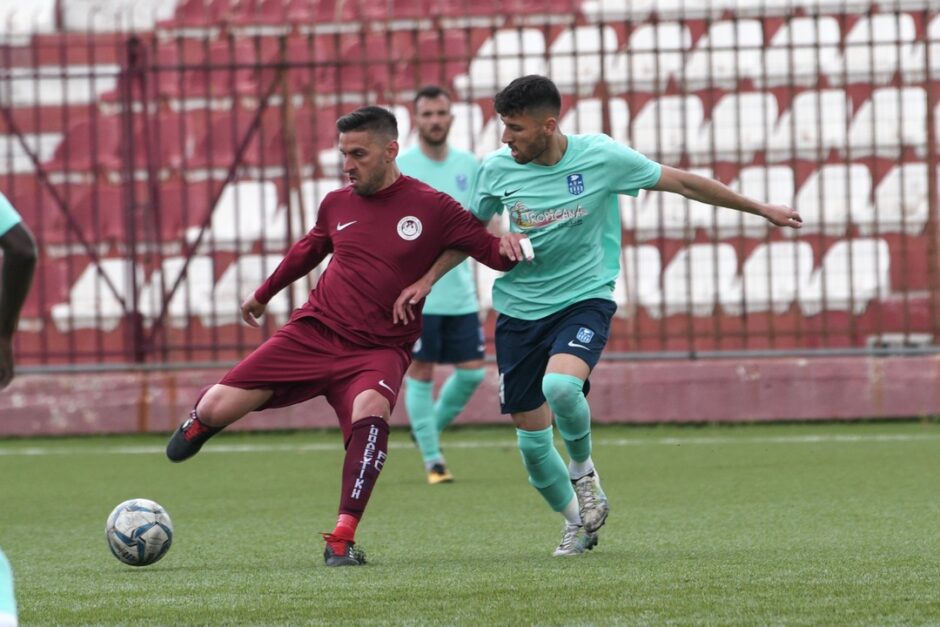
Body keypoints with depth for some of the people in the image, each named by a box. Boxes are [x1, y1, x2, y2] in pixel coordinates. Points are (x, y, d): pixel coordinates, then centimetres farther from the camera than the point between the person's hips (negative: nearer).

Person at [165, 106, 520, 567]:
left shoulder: (431, 208, -4)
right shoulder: (337, 204, 8)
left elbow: (493, 251, -4)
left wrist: (506, 248, -28)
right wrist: (263, 295, 40)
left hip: (379, 350, -3)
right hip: (313, 333, 3)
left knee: (370, 409, -37)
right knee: (216, 409, -8)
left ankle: (342, 540, -33)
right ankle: (201, 422, 34)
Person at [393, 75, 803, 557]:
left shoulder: (601, 157, -13)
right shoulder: (497, 169, -5)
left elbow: (682, 183, -2)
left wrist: (760, 209, 4)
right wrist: (427, 280, 1)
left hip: (584, 298, -3)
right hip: (519, 310, 3)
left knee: (561, 385, -32)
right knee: (531, 438, 3)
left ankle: (582, 468, 0)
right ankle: (577, 523, 29)